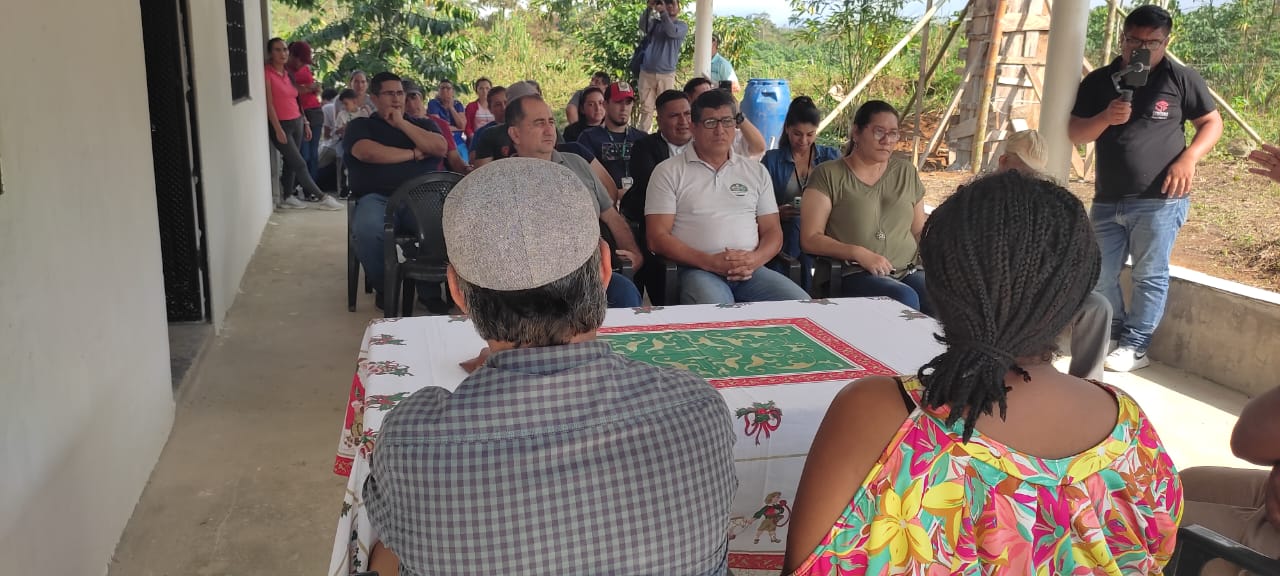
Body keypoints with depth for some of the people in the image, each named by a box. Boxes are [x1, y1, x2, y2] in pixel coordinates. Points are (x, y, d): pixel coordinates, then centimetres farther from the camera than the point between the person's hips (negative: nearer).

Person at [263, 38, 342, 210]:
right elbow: (269, 103, -14)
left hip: (297, 123, 8)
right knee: (299, 163, -5)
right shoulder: (267, 73, -10)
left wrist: (305, 123, 14)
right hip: (281, 125, -7)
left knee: (291, 162, 10)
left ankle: (287, 197, 18)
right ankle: (320, 197, -3)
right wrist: (278, 129, -18)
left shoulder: (288, 74, 14)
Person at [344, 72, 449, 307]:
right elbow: (368, 153, -7)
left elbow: (440, 148, 2)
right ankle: (384, 288, -10)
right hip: (377, 197, -1)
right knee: (367, 228, -37)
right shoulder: (360, 126, 16)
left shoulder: (423, 124, 24)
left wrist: (401, 123, 3)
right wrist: (413, 154, 1)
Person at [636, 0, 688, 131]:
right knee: (646, 109, 2)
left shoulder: (682, 25, 7)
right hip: (646, 73, 2)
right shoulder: (655, 22, 13)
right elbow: (643, 27, -10)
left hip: (666, 75, -2)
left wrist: (663, 12, -26)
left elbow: (672, 32, -16)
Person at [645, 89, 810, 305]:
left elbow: (773, 231, 17)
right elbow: (657, 238, 0)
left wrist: (754, 259, -7)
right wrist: (709, 262, -13)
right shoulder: (668, 172, 8)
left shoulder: (756, 172, 20)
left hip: (751, 270, 5)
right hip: (697, 271, -4)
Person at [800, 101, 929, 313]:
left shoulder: (906, 172, 19)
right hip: (853, 275, -4)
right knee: (904, 298, -34)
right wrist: (859, 253, -16)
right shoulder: (828, 175, 4)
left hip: (909, 271, 4)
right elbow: (810, 239, -3)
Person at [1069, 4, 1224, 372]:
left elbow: (1212, 123, 4)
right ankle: (1113, 332, 28)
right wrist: (1105, 118, -15)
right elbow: (1075, 134, 4)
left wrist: (1189, 158, -13)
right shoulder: (1098, 82, 6)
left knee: (1150, 276, 2)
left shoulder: (1181, 79, -1)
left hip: (1160, 200, -3)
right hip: (1107, 200, 4)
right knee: (1097, 274, 8)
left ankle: (1135, 347, 12)